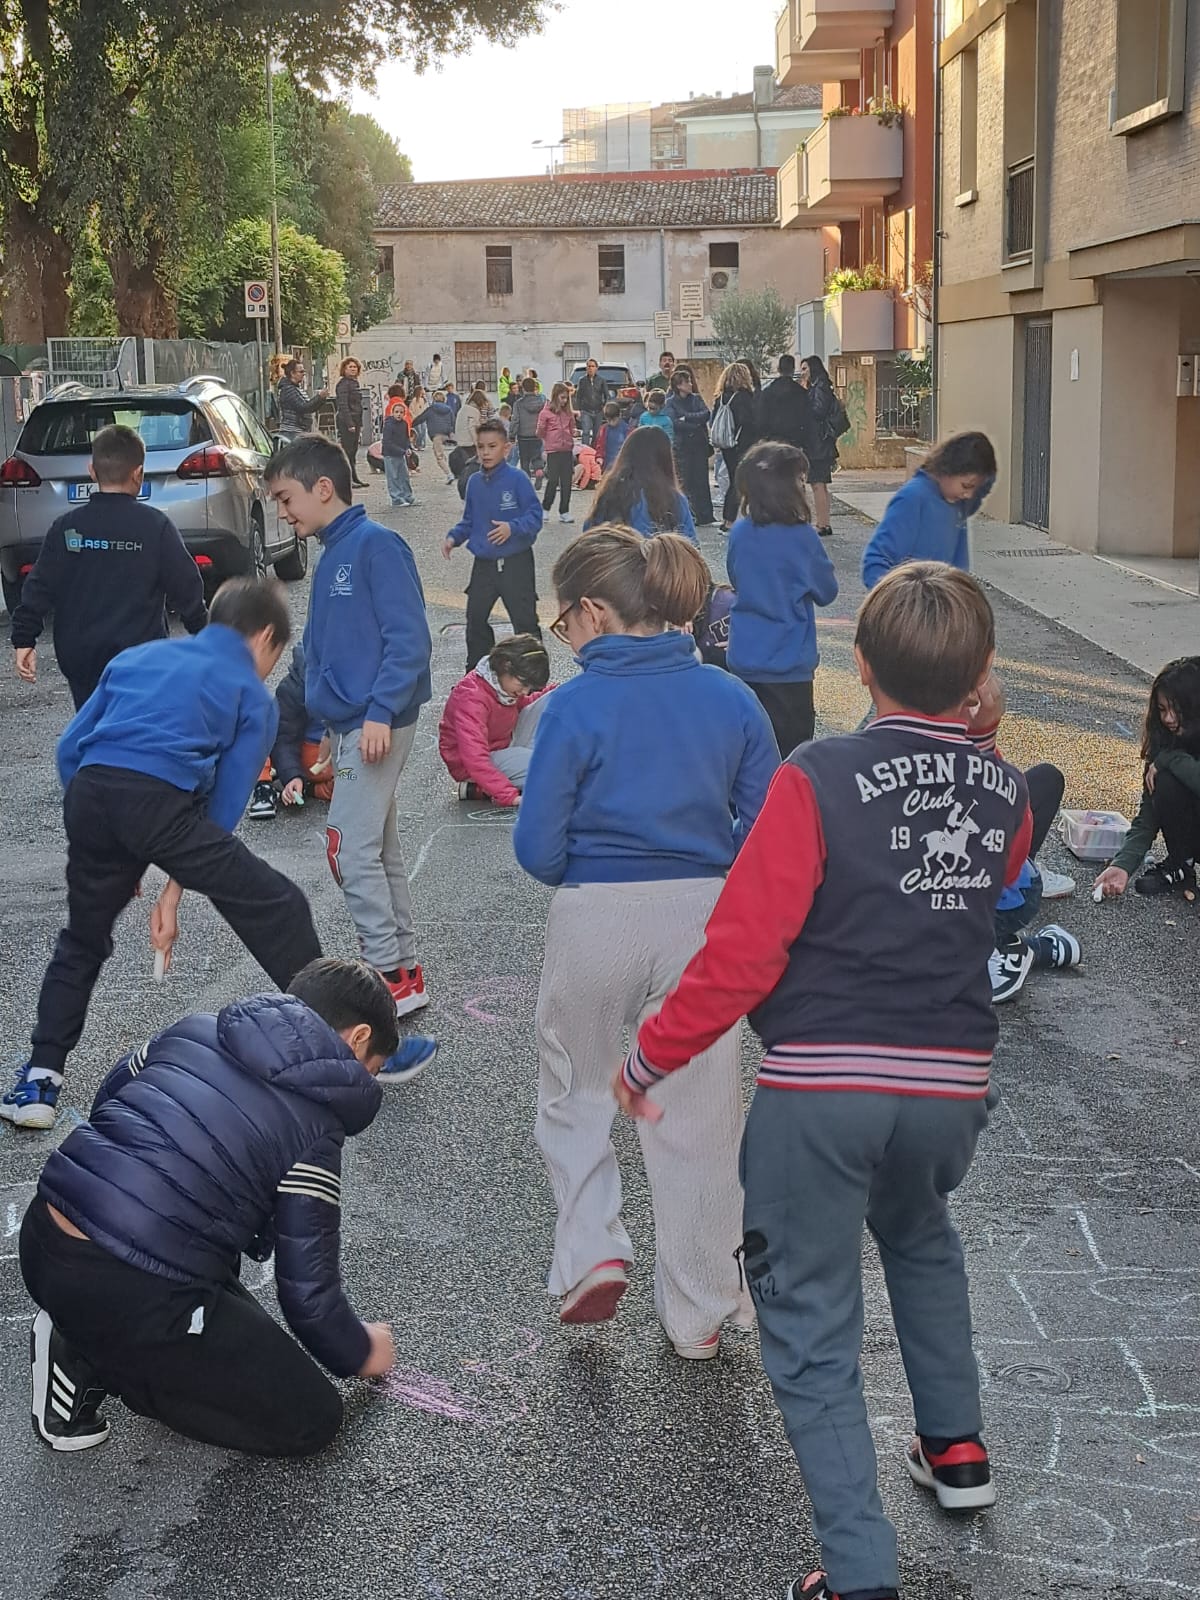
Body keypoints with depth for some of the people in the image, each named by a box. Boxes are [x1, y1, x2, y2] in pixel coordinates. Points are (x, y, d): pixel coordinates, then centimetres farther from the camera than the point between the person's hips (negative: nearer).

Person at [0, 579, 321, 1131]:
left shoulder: (138, 656, 30)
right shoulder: (253, 698, 18)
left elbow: (69, 748, 25)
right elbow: (223, 807, 9)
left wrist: (102, 846, 30)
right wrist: (172, 893, 13)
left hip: (87, 794, 5)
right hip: (161, 800, -5)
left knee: (81, 942, 27)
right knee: (278, 910, 9)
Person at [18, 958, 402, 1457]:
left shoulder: (196, 1030, 10)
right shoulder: (314, 1132, -6)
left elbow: (107, 1096, 27)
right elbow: (308, 1294, -2)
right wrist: (358, 1353, 19)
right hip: (127, 1298, -8)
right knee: (312, 1420, 4)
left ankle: (87, 1334, 13)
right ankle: (92, 1360, 0)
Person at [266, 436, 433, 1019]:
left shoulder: (376, 544, -12)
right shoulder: (331, 555, 15)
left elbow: (409, 638, -19)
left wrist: (380, 712, -24)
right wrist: (329, 724, 18)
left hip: (376, 724, -9)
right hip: (349, 724, 9)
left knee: (352, 850, -9)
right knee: (380, 850, 12)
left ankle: (390, 974, -2)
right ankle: (404, 973, 19)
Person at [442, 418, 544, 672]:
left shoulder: (517, 479, -13)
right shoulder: (474, 482, 4)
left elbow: (535, 516, -13)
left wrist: (513, 528, -29)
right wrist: (454, 537, -3)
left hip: (516, 563, -6)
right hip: (484, 563, 6)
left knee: (525, 620, 2)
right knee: (475, 618, 13)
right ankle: (475, 673, 27)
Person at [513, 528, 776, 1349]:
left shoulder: (577, 705, -10)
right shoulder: (731, 698, -1)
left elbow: (539, 848, -9)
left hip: (595, 920, -2)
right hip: (703, 915, 3)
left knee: (575, 1094, 24)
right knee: (698, 1121, 13)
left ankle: (592, 1253, 14)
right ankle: (698, 1315, 24)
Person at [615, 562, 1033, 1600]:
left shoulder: (819, 781, -14)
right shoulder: (1007, 797, 1)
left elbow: (743, 950, -17)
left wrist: (651, 1058, -5)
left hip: (819, 1090, -5)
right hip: (952, 1086, 5)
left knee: (814, 1330, 6)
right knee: (920, 1238, 35)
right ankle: (956, 1448, 41)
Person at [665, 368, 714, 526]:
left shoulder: (696, 398, 11)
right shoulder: (671, 402, 1)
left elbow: (706, 414, -4)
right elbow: (674, 423, -13)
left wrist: (686, 417, -13)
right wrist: (695, 426, -13)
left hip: (699, 444, 3)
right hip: (682, 446, -3)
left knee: (701, 480, 1)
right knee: (685, 481, -3)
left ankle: (704, 516, 4)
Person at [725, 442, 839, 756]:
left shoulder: (739, 532, -3)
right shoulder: (801, 536, -16)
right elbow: (827, 592, -3)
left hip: (742, 659, 5)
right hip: (787, 667, -5)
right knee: (791, 754, 2)